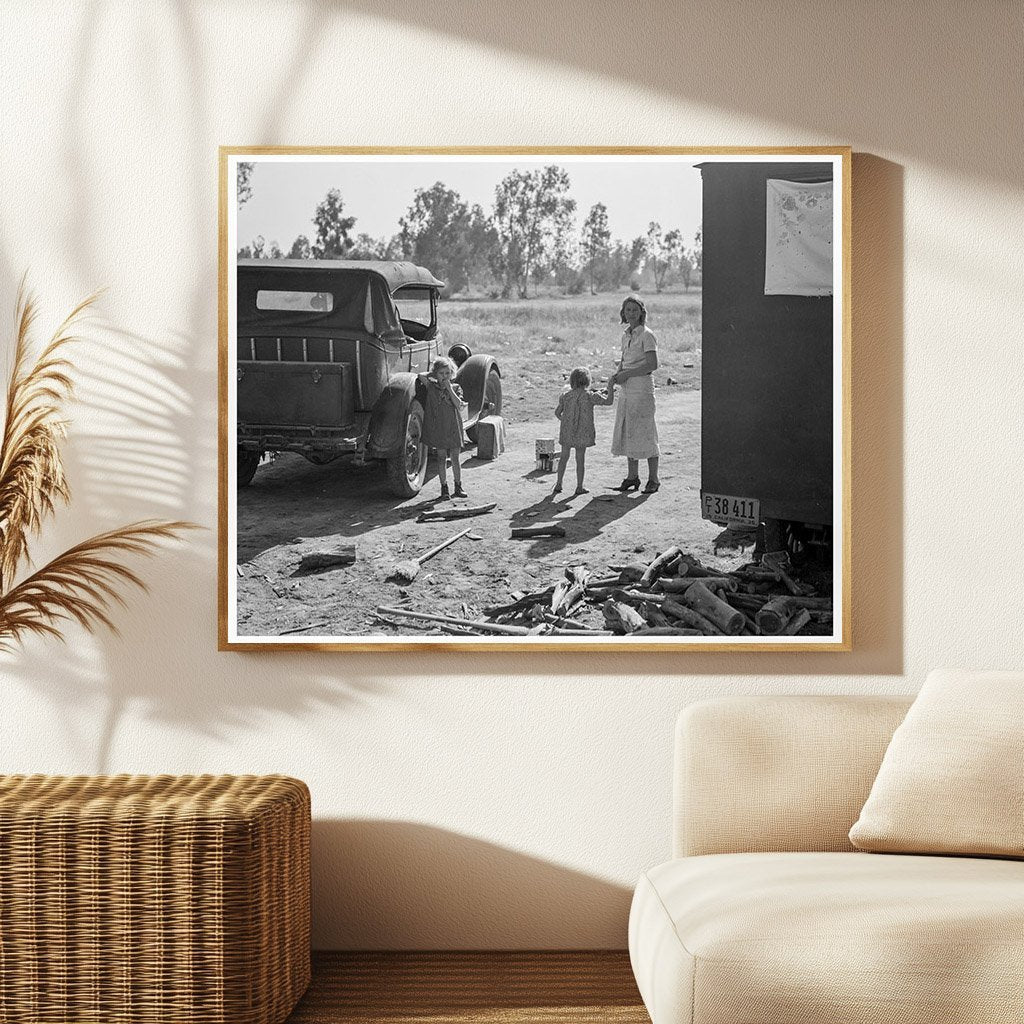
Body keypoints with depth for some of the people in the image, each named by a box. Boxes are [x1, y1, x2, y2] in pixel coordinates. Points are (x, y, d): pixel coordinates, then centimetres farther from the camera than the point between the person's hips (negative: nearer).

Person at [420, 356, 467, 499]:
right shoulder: (432, 386, 2)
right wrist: (431, 374, 4)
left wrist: (449, 388, -15)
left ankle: (458, 487, 16)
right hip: (438, 427, 0)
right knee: (442, 458, 3)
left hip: (454, 428, 0)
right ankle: (444, 488, 8)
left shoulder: (456, 388, 2)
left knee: (455, 458, 7)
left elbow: (459, 405, -12)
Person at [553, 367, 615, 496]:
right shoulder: (590, 396, -11)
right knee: (580, 459, 4)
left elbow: (557, 412, 6)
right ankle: (579, 487, 8)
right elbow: (609, 401, -10)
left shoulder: (565, 396, 0)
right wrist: (610, 386, 1)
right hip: (582, 432, -3)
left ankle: (558, 484, 15)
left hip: (567, 431, 3)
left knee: (564, 457, 14)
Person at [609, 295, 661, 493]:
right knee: (626, 432, 9)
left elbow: (653, 364, -16)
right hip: (626, 388, 8)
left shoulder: (647, 335, -11)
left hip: (642, 387, -8)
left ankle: (653, 479, 3)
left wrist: (627, 373, -16)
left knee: (645, 432, -4)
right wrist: (616, 374, 3)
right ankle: (632, 477, 17)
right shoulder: (626, 335, 12)